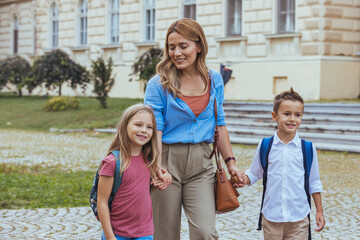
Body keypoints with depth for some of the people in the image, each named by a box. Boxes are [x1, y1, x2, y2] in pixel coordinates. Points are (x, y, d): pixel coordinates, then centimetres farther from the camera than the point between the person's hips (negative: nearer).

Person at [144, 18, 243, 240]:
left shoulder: (214, 80, 7)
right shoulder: (159, 85, -5)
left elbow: (219, 124, 14)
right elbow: (154, 130, -10)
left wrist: (231, 162, 9)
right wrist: (156, 168, -25)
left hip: (200, 164, 2)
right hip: (167, 161, -2)